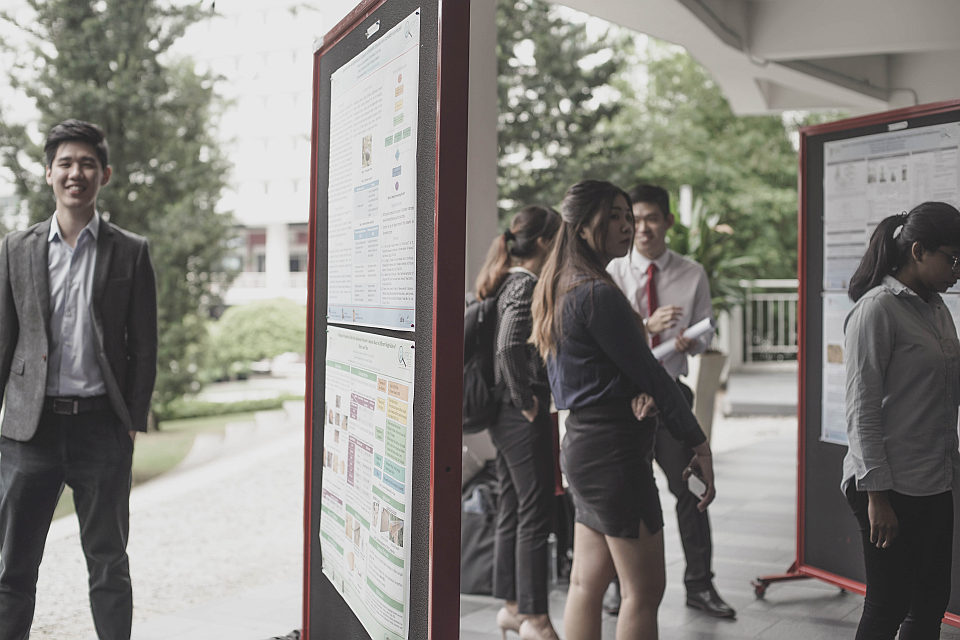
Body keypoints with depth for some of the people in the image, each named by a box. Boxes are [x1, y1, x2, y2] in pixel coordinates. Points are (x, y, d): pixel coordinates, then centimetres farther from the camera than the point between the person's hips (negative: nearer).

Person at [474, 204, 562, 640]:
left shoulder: (505, 283, 12)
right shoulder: (527, 286, -17)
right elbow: (509, 347, -30)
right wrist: (525, 399, -19)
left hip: (504, 414, 10)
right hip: (526, 419, -10)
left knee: (511, 513, 15)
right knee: (536, 516, -2)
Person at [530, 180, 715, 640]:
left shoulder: (561, 289, 13)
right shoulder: (598, 294, -17)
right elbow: (649, 372, -14)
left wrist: (634, 393, -10)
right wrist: (698, 444, -8)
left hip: (582, 442, 10)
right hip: (614, 449, -10)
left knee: (587, 583, 14)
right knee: (643, 592, -2)